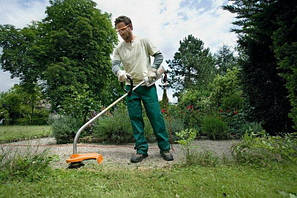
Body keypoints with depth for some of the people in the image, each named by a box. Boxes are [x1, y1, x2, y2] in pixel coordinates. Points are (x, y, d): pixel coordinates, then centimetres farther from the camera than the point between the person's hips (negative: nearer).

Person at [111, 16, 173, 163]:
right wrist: (119, 71, -24)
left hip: (148, 85, -2)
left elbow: (158, 55, 8)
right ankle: (141, 149, 12)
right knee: (135, 119, 1)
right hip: (131, 87, 3)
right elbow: (115, 64, -1)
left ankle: (165, 148, 8)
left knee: (156, 116, -3)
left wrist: (153, 70, -6)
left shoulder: (143, 41, 6)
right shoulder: (118, 49, 12)